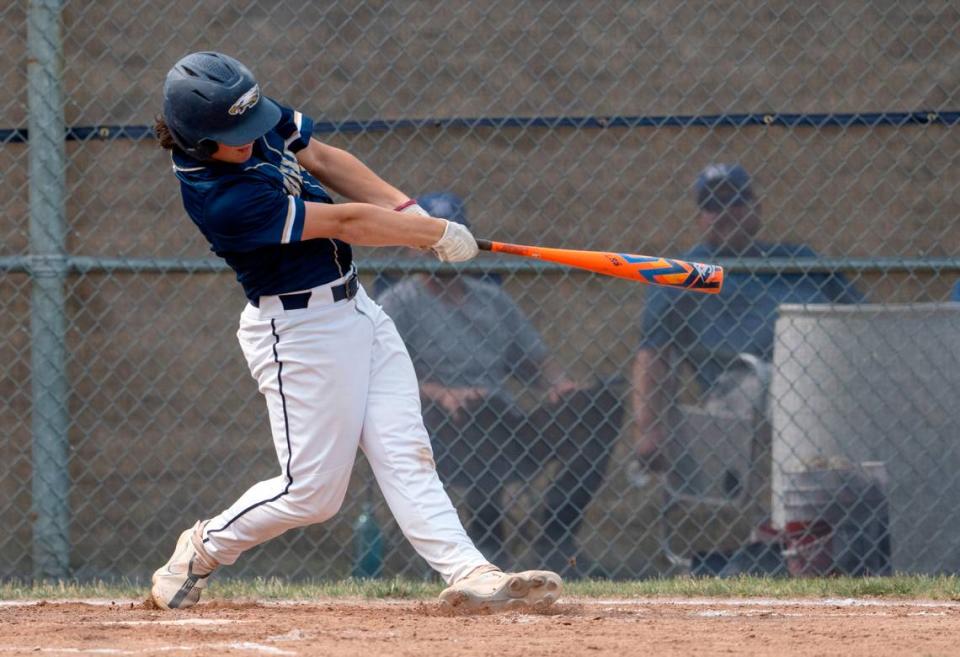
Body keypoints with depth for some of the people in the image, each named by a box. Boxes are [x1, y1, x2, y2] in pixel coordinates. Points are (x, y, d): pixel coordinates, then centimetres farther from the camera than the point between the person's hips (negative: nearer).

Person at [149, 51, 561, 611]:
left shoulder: (254, 117, -4)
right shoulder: (223, 199, -28)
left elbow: (321, 158, 12)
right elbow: (345, 224, -20)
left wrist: (406, 210, 0)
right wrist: (438, 234, -10)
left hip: (353, 307, 8)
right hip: (298, 330, -8)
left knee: (405, 454, -1)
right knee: (312, 490, -2)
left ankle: (467, 572, -8)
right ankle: (205, 549, 21)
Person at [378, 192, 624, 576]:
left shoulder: (492, 299, 24)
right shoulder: (399, 303, 5)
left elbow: (534, 363, 21)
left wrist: (559, 384, -3)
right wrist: (442, 395, -24)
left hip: (508, 437, 6)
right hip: (437, 439, -6)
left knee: (603, 404, -13)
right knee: (478, 410, -40)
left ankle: (557, 540, -14)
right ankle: (487, 539, -23)